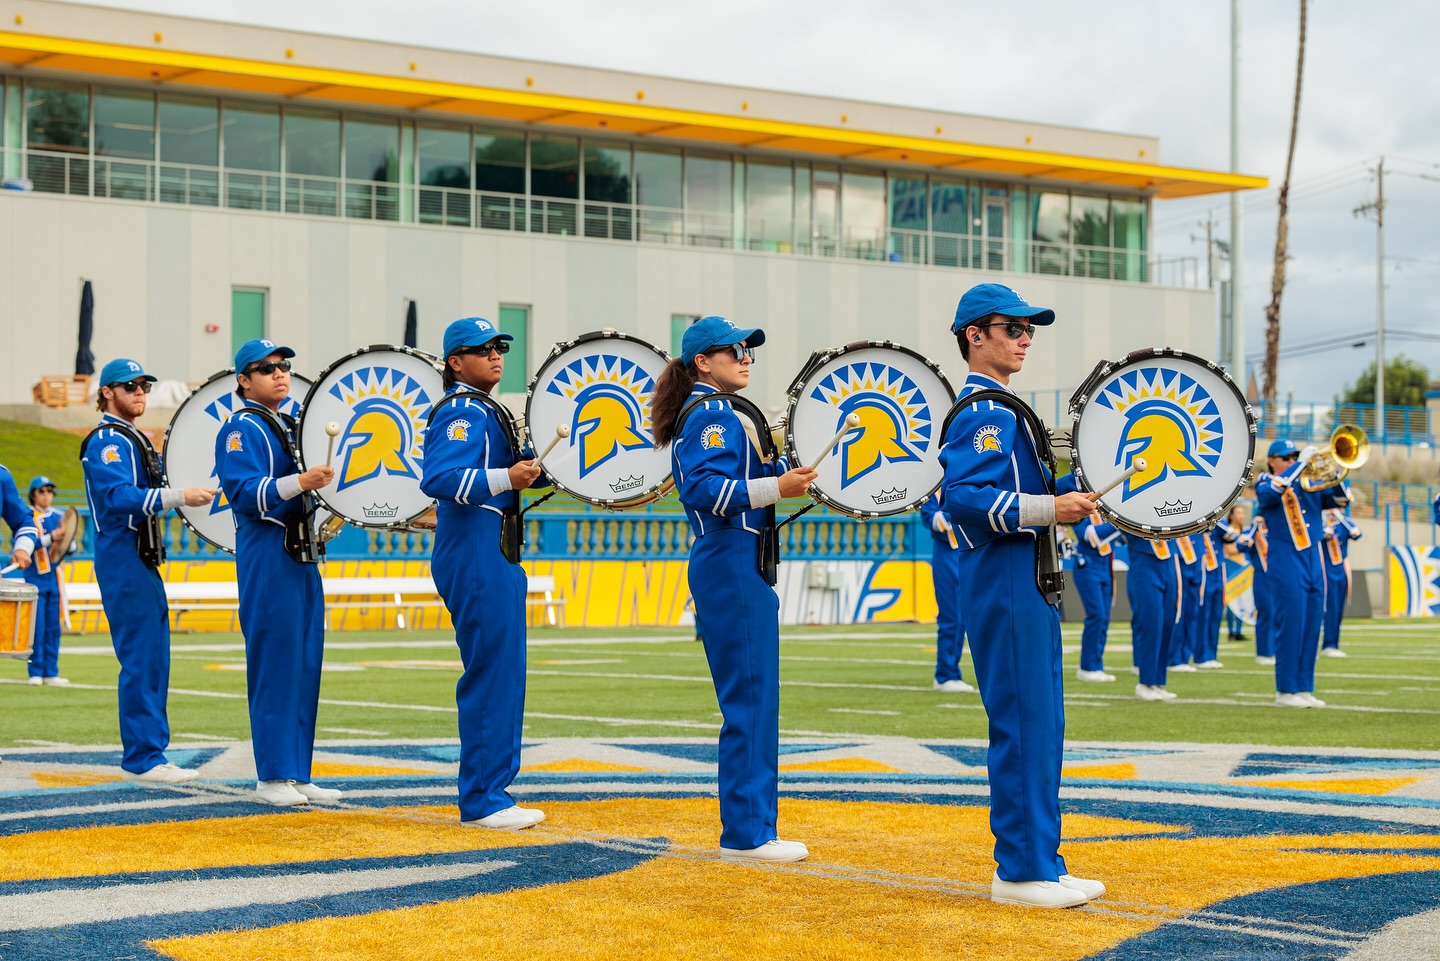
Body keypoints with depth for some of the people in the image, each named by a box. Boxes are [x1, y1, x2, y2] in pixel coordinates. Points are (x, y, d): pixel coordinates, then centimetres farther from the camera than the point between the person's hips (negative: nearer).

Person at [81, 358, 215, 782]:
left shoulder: (132, 439, 20)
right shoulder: (107, 441, -11)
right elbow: (119, 496, -26)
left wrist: (186, 491, 15)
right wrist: (179, 496, -35)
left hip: (143, 563, 10)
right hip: (124, 561, -10)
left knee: (154, 660, 11)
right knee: (140, 659, -10)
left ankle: (147, 754, 16)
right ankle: (143, 759, -7)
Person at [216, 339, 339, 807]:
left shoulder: (292, 426, 20)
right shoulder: (240, 430, -6)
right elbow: (244, 492, -20)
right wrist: (299, 481, -30)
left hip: (302, 554, 9)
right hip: (266, 555, -9)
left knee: (306, 663, 8)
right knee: (273, 662, -7)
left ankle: (298, 773, 14)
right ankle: (272, 776, -1)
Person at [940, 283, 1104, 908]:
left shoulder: (999, 409, 20)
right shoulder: (985, 412, -12)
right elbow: (962, 497, -24)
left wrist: (1067, 500, 15)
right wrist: (1047, 509, -25)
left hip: (1025, 586, 11)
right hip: (1005, 586, -11)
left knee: (1038, 725, 12)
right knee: (1023, 723, -8)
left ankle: (1036, 864, 17)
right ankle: (1022, 872, -4)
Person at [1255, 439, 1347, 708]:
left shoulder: (1308, 482, 16)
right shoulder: (1265, 483, 1)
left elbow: (1339, 499, 9)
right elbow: (1276, 490, -23)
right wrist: (1302, 462, -20)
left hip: (1314, 563, 6)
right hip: (1286, 564, -6)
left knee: (1311, 628, 5)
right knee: (1290, 627, -7)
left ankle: (1304, 688, 11)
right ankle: (1285, 691, -2)